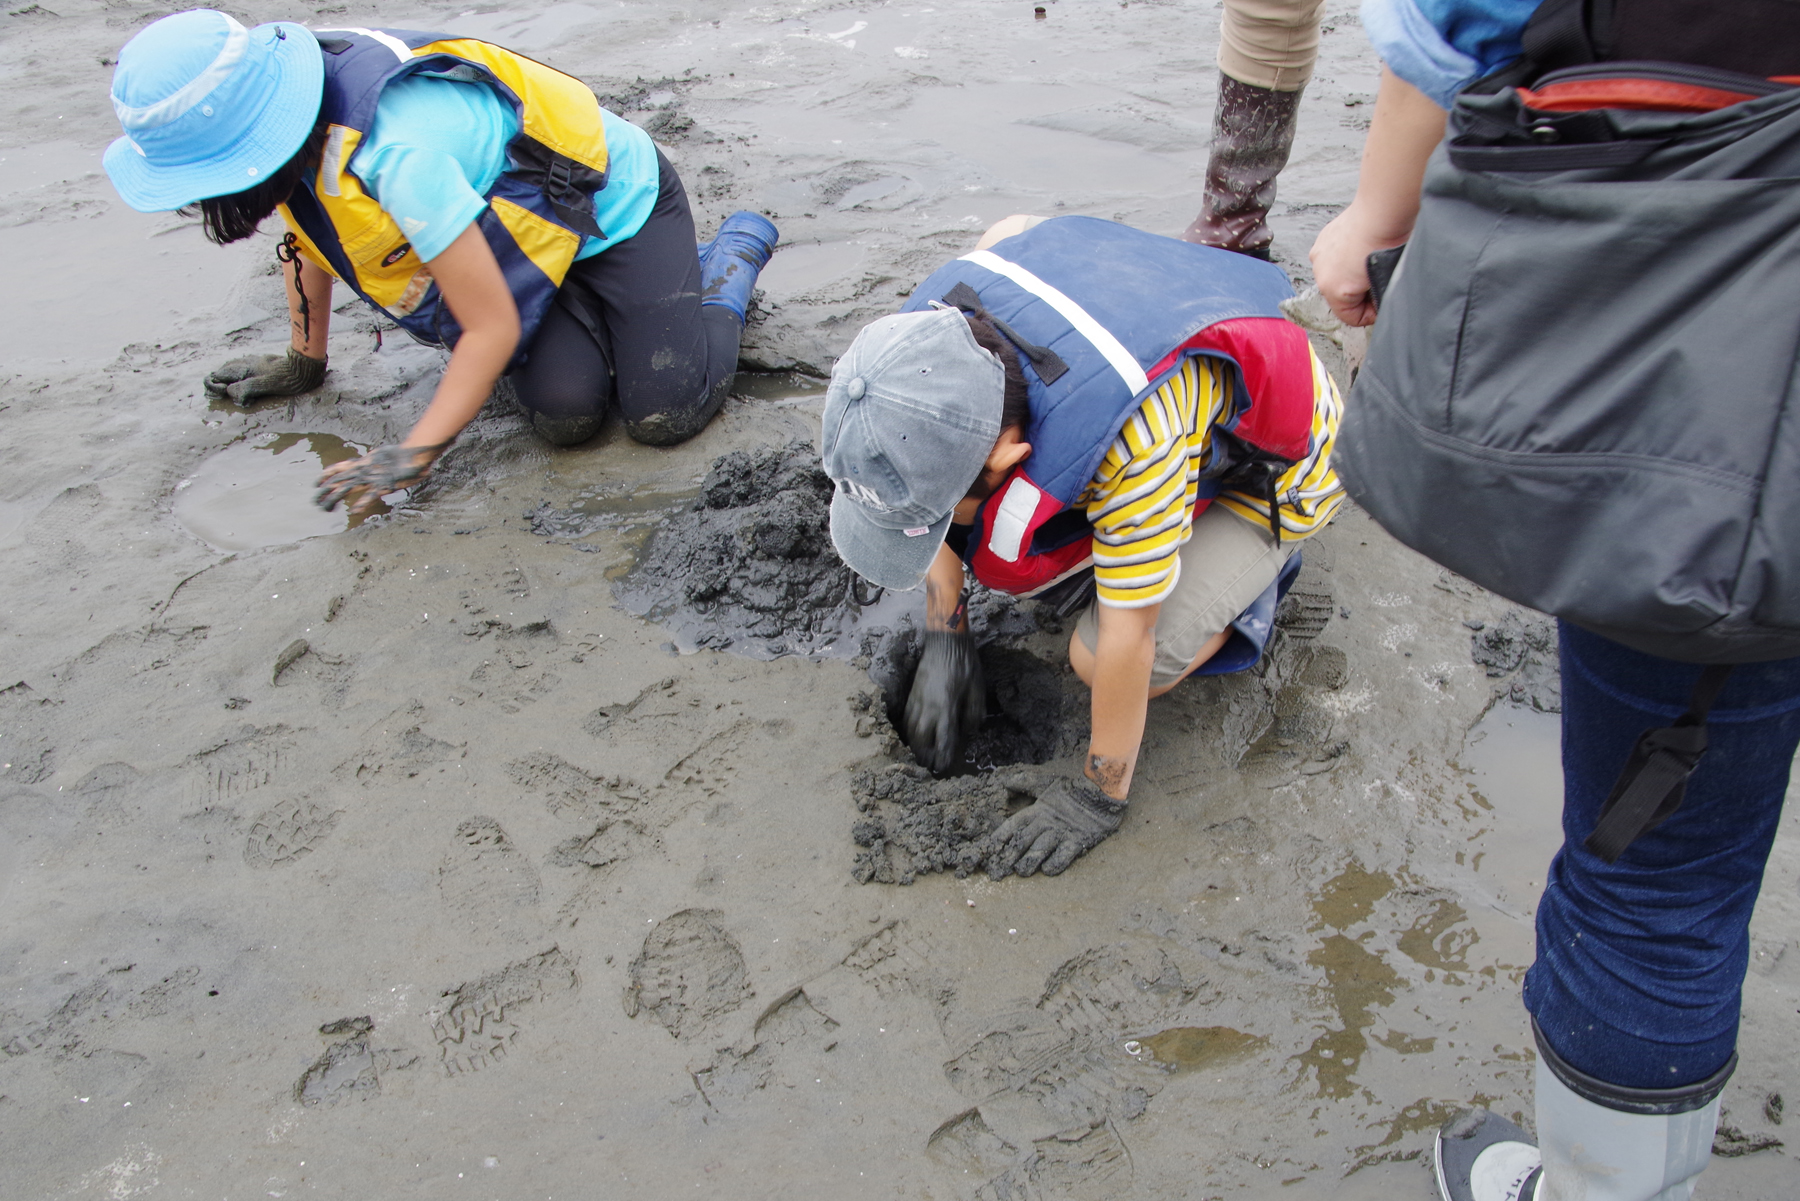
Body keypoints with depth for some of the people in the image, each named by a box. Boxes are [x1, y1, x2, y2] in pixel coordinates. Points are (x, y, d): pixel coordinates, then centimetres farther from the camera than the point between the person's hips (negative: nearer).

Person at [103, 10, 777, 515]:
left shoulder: (397, 158, -39)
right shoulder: (287, 98, -14)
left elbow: (493, 326, -30)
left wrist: (414, 455, -28)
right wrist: (304, 364, 18)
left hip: (616, 198, -6)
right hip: (528, 220, 6)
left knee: (665, 417, -14)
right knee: (564, 415, -14)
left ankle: (737, 246, 10)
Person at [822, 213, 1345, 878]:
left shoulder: (1134, 437, -45)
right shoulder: (930, 335, -27)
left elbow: (1128, 635, -33)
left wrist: (1098, 795, -19)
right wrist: (945, 637, -5)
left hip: (1266, 462, -6)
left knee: (1099, 659, -21)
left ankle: (1246, 571, 5)